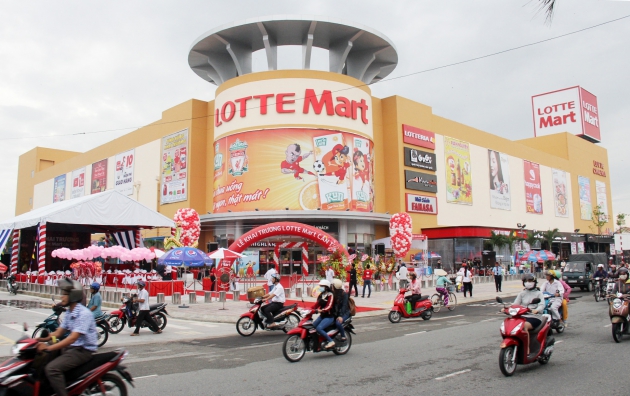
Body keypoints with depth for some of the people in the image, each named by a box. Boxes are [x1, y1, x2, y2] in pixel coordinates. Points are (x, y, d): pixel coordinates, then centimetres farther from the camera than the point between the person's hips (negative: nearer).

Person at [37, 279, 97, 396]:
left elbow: (73, 338, -27)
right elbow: (59, 332, 13)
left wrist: (49, 347, -31)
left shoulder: (84, 313, -20)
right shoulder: (70, 313, 13)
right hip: (71, 347, 10)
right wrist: (43, 339, -4)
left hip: (83, 350, -10)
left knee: (52, 368, -25)